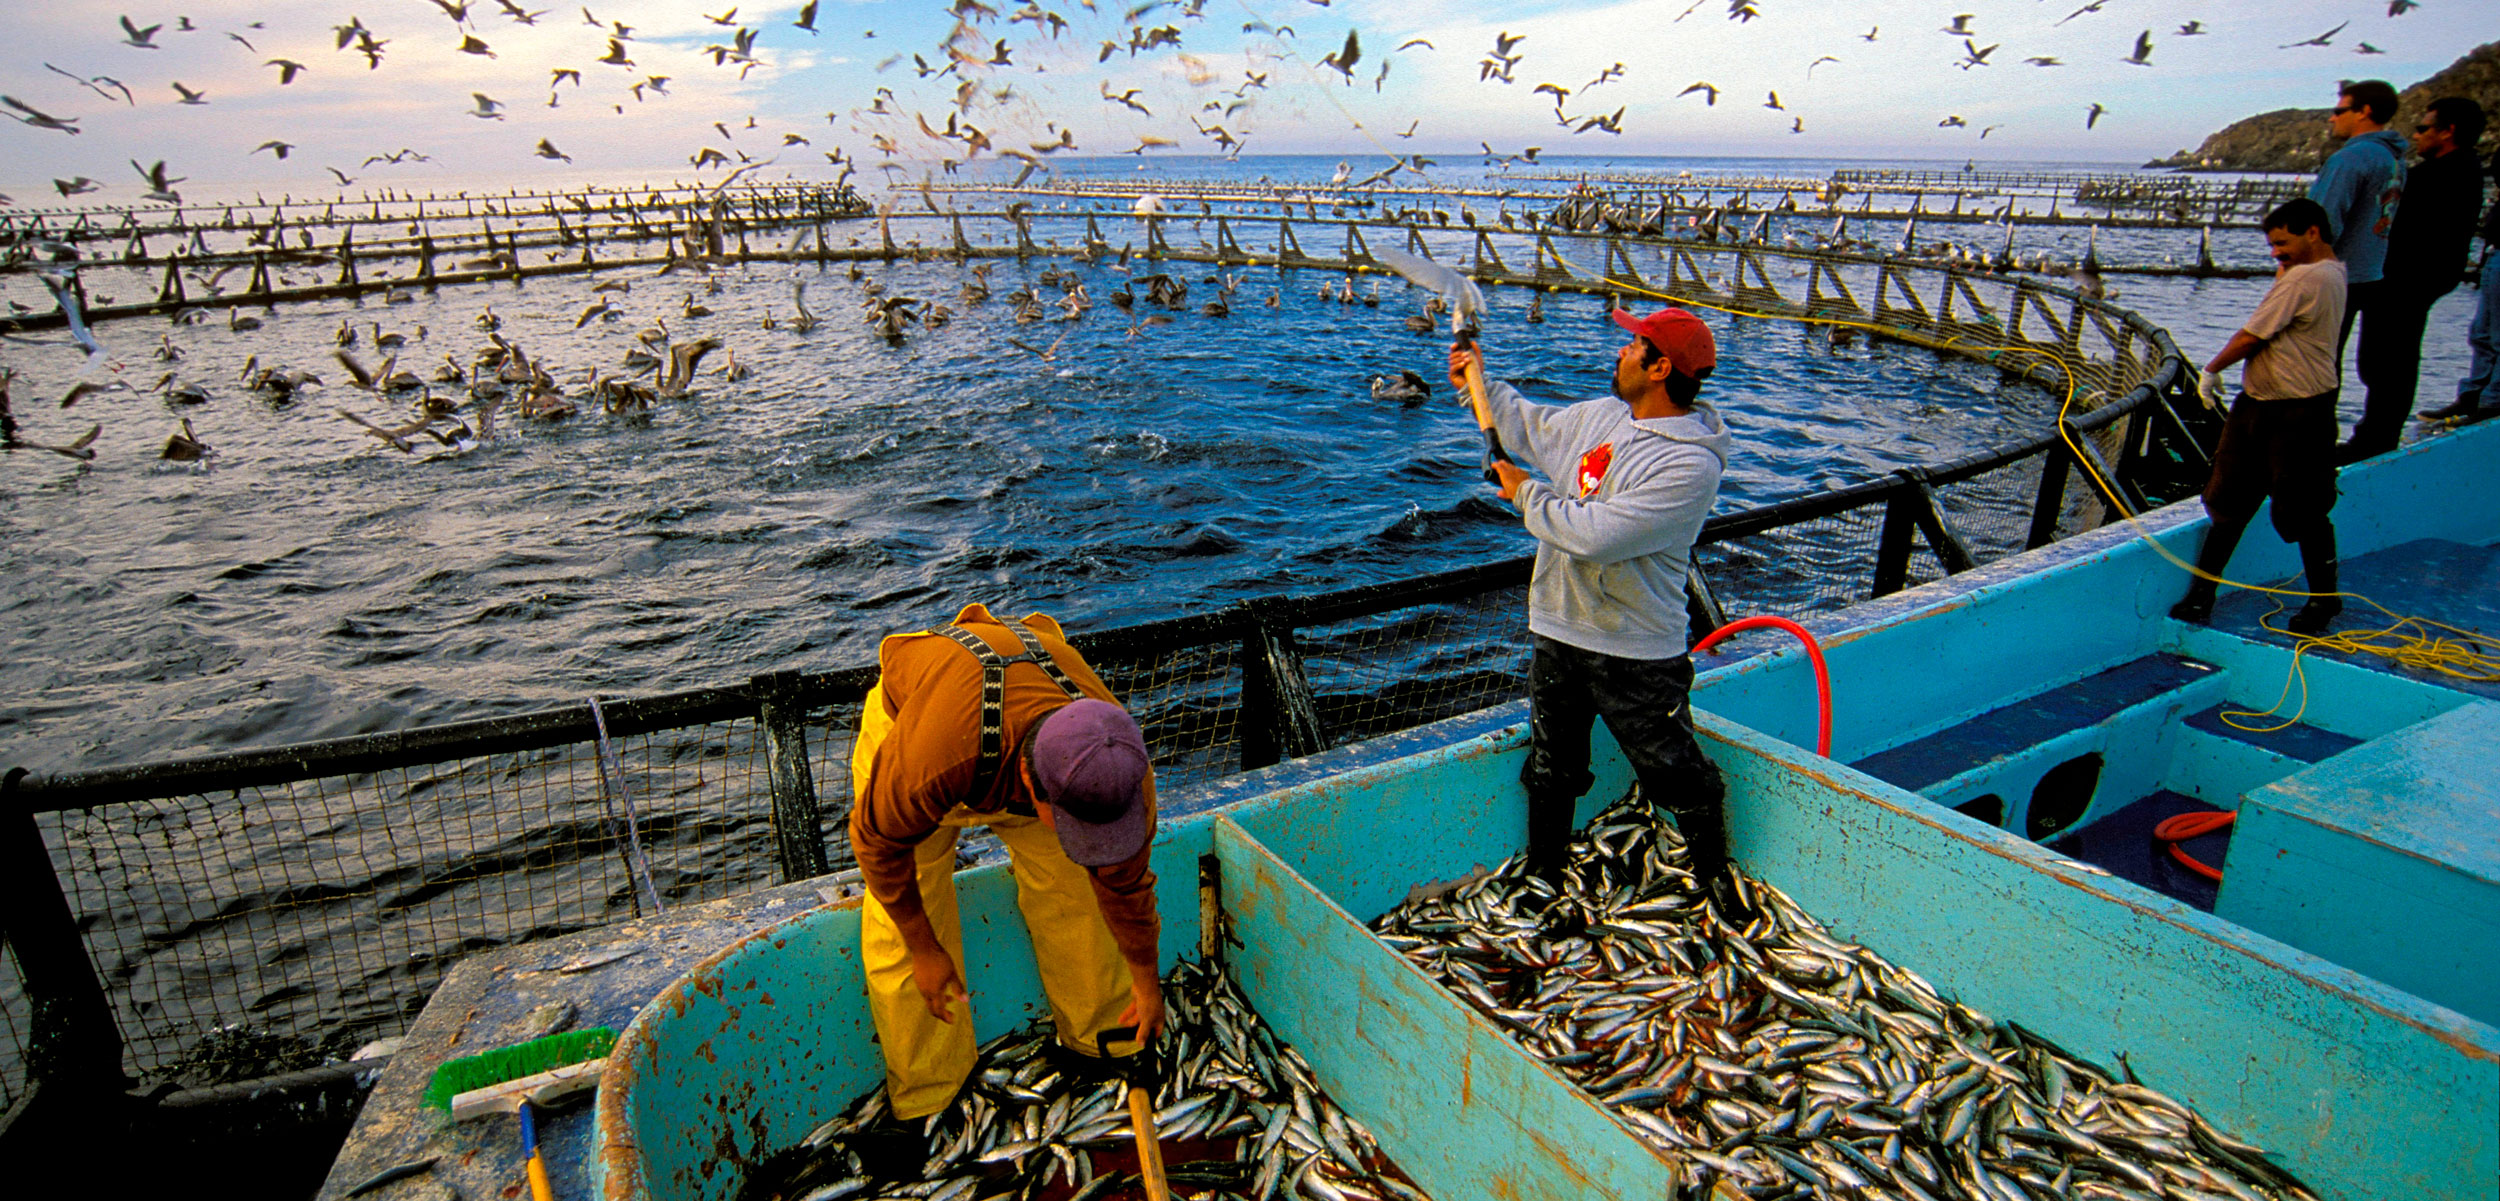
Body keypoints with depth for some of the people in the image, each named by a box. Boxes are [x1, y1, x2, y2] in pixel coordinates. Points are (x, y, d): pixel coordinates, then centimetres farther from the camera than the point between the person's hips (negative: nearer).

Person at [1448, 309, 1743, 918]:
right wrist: (1482, 385, 25)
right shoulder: (1599, 415, 4)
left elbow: (1597, 536, -29)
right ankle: (1542, 877, 35)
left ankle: (1715, 872, 34)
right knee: (1550, 769, 17)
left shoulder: (1691, 464, -22)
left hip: (1636, 650, -6)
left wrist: (1529, 495, -16)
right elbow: (1529, 427, 25)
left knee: (1678, 776, 7)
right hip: (1558, 633, 7)